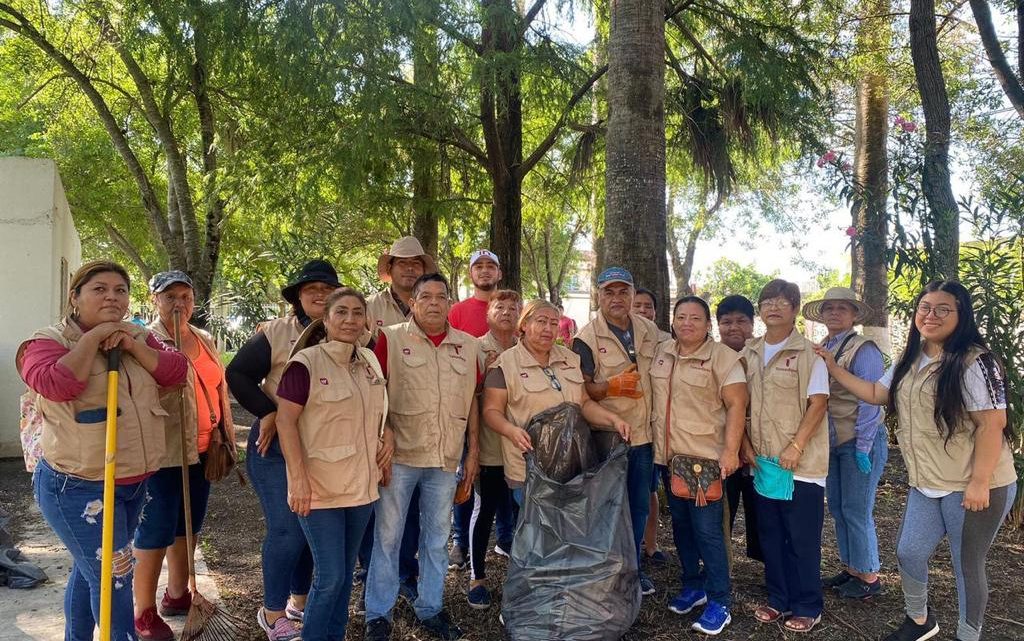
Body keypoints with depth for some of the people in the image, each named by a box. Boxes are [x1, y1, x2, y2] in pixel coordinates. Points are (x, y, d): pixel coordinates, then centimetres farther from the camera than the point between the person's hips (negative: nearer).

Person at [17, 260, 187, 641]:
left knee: (91, 569, 22)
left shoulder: (137, 337, 9)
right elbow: (56, 384, -29)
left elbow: (176, 372, -4)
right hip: (77, 486, -6)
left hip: (134, 482, 7)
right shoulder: (49, 340, -9)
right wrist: (93, 338, -21)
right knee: (114, 576, -6)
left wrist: (131, 345, -15)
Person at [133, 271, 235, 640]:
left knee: (189, 527, 18)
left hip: (202, 450, 7)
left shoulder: (205, 340, 11)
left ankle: (177, 595, 34)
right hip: (163, 453, -7)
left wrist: (228, 436, 15)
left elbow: (220, 388, 16)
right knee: (157, 531, 0)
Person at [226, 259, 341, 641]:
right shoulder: (275, 333, -7)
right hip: (278, 445, -4)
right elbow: (237, 373, -8)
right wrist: (266, 412, -15)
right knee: (288, 528, -6)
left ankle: (299, 600, 34)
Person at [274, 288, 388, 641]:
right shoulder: (306, 362, -13)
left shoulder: (371, 361, 7)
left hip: (361, 485, 6)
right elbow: (285, 420, -16)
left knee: (346, 571, 16)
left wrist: (383, 441, 3)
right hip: (320, 487, -6)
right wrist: (298, 478, -21)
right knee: (330, 576, -3)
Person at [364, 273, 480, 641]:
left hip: (446, 458, 4)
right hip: (400, 454, -3)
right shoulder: (391, 339, -4)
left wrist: (473, 450, 9)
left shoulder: (467, 346, 7)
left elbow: (472, 400, 11)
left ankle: (430, 609, 32)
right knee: (387, 536, 7)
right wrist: (383, 431, -16)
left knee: (437, 537, 15)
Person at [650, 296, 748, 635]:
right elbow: (653, 395, 18)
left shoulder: (722, 357, -10)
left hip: (704, 457, -6)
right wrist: (654, 440, 15)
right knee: (681, 525, 16)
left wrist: (730, 450, -21)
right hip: (668, 456, 6)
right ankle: (693, 586, 32)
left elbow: (736, 405, -14)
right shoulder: (661, 352, 7)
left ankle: (720, 602, 10)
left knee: (708, 530, -3)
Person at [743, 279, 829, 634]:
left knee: (802, 539, 3)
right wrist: (746, 444, 3)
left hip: (801, 463, -5)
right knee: (770, 535, 13)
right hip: (763, 461, 5)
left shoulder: (808, 353, -7)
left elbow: (818, 403, -12)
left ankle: (807, 607, 18)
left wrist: (795, 447, -18)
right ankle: (779, 599, 28)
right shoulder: (749, 353, 8)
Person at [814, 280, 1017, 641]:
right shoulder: (910, 363, 8)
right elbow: (875, 394, 15)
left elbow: (992, 424, -19)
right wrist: (833, 368, 8)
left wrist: (979, 483, -21)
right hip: (927, 484, 7)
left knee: (967, 565, 7)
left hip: (974, 487, -7)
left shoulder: (973, 362, -16)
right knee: (909, 553, 12)